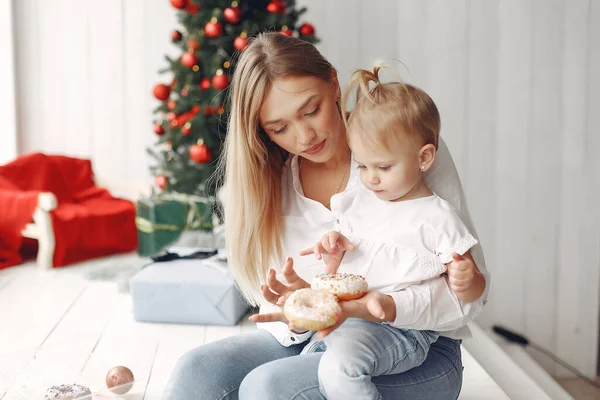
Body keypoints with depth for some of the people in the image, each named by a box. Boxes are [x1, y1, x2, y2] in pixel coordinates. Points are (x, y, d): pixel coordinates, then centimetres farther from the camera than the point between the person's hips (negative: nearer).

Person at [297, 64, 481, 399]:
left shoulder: (437, 218, -5)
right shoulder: (363, 200, 14)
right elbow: (337, 272, 22)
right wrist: (333, 249, 0)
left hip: (401, 330, -7)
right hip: (344, 320, 8)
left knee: (339, 366, -31)